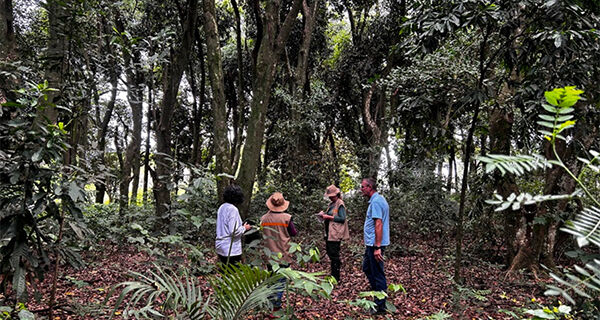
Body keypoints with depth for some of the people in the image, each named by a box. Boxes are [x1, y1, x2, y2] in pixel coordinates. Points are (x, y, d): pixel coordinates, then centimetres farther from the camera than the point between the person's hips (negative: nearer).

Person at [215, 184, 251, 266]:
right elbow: (234, 231, -22)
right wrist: (244, 228, -5)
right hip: (231, 250, -9)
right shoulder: (233, 209, -18)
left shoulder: (221, 207, 8)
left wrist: (241, 226, 16)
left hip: (220, 248, 9)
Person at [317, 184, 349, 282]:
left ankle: (335, 277, 3)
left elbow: (342, 218, -19)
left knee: (334, 255, -5)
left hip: (335, 234, -9)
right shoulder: (331, 204, 16)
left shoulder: (340, 204, -11)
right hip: (329, 233, 9)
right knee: (329, 251, 16)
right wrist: (323, 214, 7)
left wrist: (329, 217, -18)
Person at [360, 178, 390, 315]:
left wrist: (377, 247, -27)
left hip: (375, 244, -11)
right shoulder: (378, 199, 14)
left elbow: (379, 224, -25)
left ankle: (380, 307, 9)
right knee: (367, 268, 22)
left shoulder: (376, 202, -19)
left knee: (377, 274, -1)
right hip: (372, 243, 11)